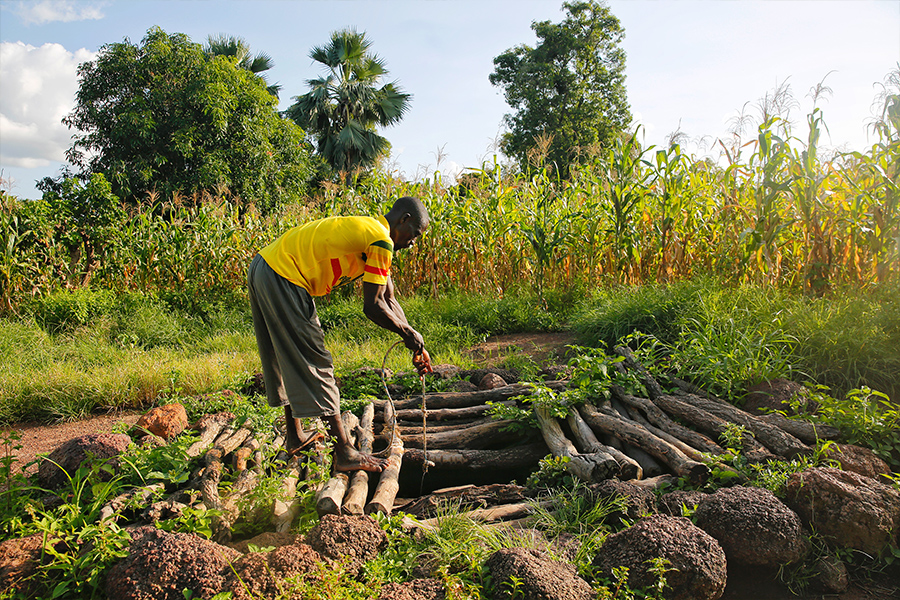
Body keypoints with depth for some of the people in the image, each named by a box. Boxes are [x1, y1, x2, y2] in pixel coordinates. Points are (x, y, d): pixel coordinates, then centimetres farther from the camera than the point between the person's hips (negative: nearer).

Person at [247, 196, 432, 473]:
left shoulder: (368, 230, 19)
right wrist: (408, 333, 0)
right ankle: (344, 453, 2)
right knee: (315, 365, -5)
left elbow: (389, 300, 18)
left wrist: (415, 345, 13)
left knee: (286, 360, 20)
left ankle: (294, 438, 35)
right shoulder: (381, 241, -12)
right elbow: (372, 306, -15)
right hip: (282, 277, -10)